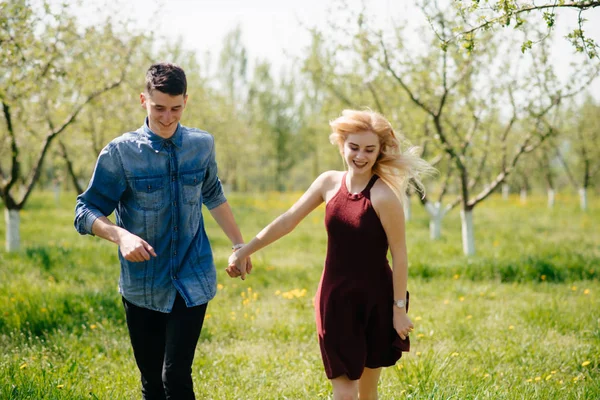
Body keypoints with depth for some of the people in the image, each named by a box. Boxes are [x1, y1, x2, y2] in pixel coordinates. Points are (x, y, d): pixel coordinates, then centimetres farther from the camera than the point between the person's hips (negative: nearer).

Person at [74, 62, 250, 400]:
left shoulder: (202, 145, 1)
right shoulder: (120, 152, -7)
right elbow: (85, 212, -8)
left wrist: (240, 244, 21)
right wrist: (121, 235, -27)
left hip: (191, 282, 0)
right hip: (141, 286, 0)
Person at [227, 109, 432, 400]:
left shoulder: (383, 196, -16)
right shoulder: (329, 183, -2)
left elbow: (399, 255, -12)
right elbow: (287, 221, 3)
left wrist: (399, 308, -9)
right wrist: (243, 251, 1)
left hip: (374, 301, -3)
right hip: (335, 299, 3)